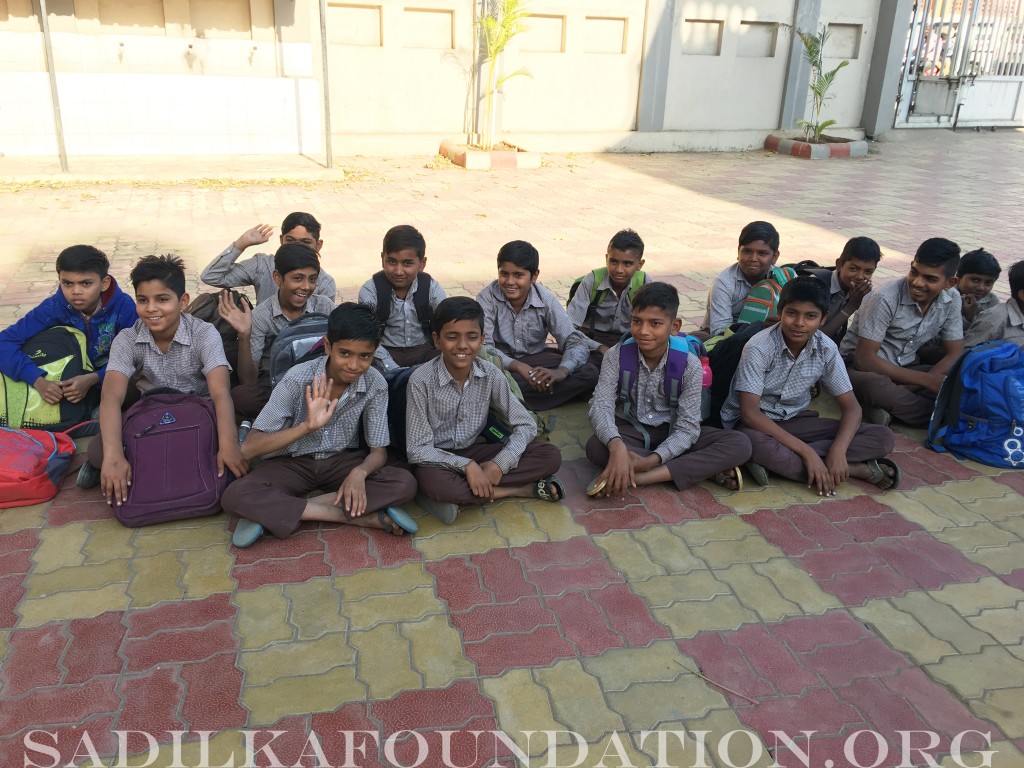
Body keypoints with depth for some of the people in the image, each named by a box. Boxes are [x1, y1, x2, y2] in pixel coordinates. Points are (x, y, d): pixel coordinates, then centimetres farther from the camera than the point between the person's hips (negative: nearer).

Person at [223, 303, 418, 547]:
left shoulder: (376, 385, -15)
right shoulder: (297, 380, -22)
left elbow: (378, 451, -9)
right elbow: (248, 448, -23)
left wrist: (359, 472, -33)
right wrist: (307, 426, -37)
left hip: (342, 461, 2)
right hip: (292, 463, -2)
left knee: (405, 483, -25)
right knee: (236, 497, -30)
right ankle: (361, 516, -29)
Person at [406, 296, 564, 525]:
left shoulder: (491, 375, -10)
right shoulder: (421, 380, -20)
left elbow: (526, 425, -6)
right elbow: (417, 450, -19)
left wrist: (500, 463, -22)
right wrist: (466, 465, -30)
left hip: (475, 451, 4)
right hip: (438, 459, -3)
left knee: (551, 456, -14)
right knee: (432, 481, -40)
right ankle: (524, 489, -20)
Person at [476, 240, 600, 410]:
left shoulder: (546, 300, -11)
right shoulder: (487, 297, -15)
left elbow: (576, 342, -15)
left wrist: (561, 371, -37)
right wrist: (519, 367, -38)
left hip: (537, 361, 3)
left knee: (589, 372, -22)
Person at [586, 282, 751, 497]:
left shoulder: (690, 365, -17)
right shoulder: (616, 356, -15)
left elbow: (688, 427, -20)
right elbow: (601, 406, -24)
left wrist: (651, 460, -37)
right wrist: (617, 446, -46)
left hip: (672, 433, 1)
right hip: (630, 430, 0)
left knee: (740, 445, -22)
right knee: (595, 447, -35)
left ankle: (636, 478, -33)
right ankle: (705, 468, -28)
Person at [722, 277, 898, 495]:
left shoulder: (826, 349, -9)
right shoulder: (759, 348, -22)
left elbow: (851, 406, -6)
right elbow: (749, 412, -26)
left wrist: (838, 451, -27)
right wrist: (806, 452, -30)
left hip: (795, 421, 5)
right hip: (757, 423, -5)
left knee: (883, 438, -13)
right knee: (754, 443, -43)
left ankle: (774, 462, -25)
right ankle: (857, 469, -28)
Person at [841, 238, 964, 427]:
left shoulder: (952, 299, -6)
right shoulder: (885, 299, -24)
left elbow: (955, 354, 0)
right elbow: (864, 358, -24)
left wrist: (929, 380, -21)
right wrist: (925, 380, -25)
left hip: (905, 368, 5)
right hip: (861, 366, -5)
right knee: (876, 387, -40)